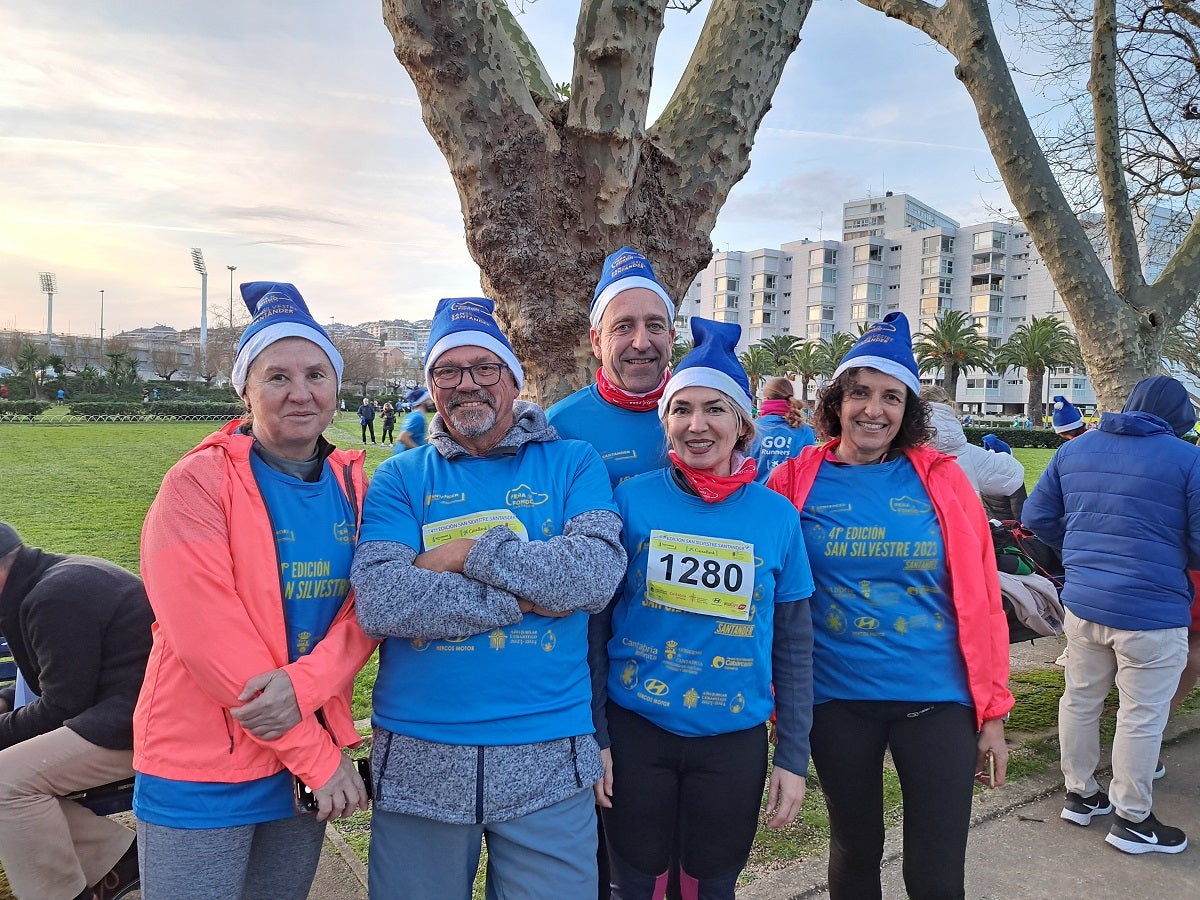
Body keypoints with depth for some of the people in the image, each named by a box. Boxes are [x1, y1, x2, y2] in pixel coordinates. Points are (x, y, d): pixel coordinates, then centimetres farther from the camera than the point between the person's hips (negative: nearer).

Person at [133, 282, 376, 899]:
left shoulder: (352, 484, 2)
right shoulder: (199, 482, -13)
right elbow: (206, 632, -20)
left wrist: (303, 683, -24)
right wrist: (319, 755, -17)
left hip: (308, 767, 5)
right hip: (203, 768, -4)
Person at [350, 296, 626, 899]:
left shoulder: (571, 465, 1)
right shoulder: (400, 477, 2)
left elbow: (598, 573, -17)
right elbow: (379, 601, -14)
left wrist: (469, 554, -16)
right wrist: (526, 597, -17)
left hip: (547, 761, 0)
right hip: (418, 758, 1)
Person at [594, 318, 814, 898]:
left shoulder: (776, 515, -3)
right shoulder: (631, 500, -7)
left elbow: (793, 646, 4)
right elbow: (594, 621, -2)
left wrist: (793, 757, 4)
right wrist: (592, 737, -3)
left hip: (734, 741, 1)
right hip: (636, 732, -1)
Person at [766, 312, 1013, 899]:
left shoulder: (942, 479, -3)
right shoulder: (796, 481, -4)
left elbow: (979, 600, 0)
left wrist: (992, 712, 1)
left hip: (938, 700, 0)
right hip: (835, 700, 0)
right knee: (855, 853, 18)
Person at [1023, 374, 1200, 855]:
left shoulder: (1073, 449, 6)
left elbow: (1037, 516, 8)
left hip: (1082, 601, 5)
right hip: (1153, 612, -5)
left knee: (1080, 700, 18)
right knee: (1142, 716, 8)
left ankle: (1079, 794, 32)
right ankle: (1132, 819, 21)